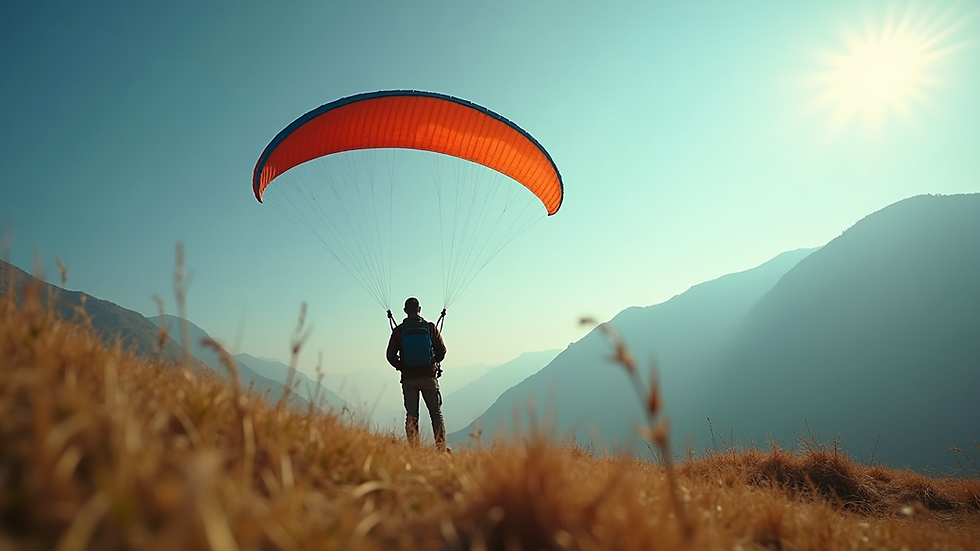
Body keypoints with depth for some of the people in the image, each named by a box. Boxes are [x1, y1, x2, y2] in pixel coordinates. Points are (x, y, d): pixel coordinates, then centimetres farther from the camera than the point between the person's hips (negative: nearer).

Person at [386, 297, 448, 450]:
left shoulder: (398, 330, -1)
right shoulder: (430, 327, -1)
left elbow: (390, 356, -1)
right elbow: (442, 351, 2)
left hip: (408, 378, 0)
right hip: (429, 376, 0)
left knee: (411, 415, 7)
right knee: (436, 413, 6)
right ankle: (441, 449, 2)